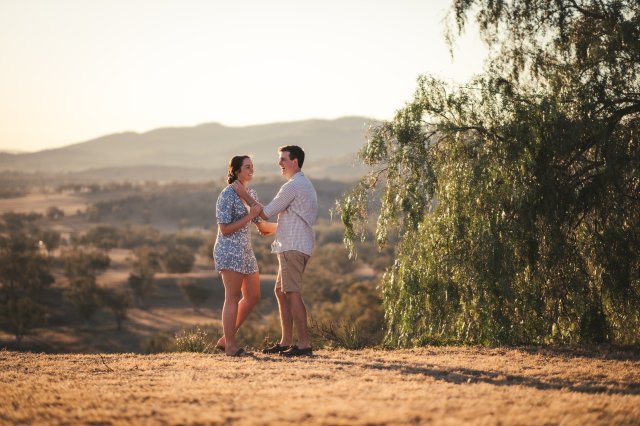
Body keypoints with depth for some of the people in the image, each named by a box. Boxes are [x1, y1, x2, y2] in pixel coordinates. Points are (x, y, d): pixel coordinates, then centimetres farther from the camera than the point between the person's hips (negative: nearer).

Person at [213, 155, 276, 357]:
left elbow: (261, 225, 21)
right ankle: (231, 345, 0)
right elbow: (225, 229, -15)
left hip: (246, 250, 9)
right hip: (229, 250, -9)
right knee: (233, 297, -6)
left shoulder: (251, 193, 14)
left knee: (253, 297, 10)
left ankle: (225, 339, 17)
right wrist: (250, 216, -17)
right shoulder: (227, 195, -11)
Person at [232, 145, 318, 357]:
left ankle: (304, 344, -12)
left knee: (293, 293, -11)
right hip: (294, 246, 11)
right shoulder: (305, 184, 20)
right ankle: (285, 342, 15)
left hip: (293, 248, -11)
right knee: (281, 292, 14)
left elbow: (266, 213, -9)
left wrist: (244, 195, -2)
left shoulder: (292, 186, -13)